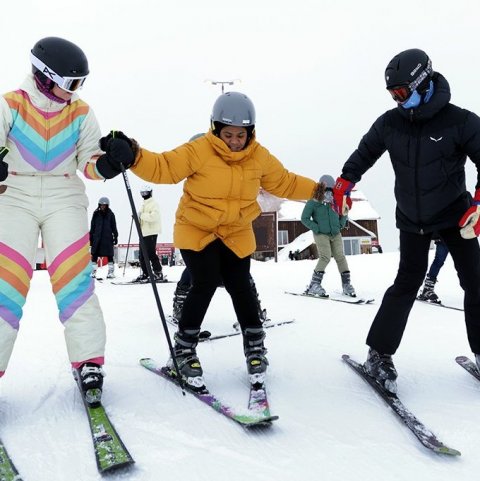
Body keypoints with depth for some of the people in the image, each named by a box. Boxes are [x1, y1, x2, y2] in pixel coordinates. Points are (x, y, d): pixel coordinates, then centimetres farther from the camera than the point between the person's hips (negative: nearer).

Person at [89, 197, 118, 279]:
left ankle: (111, 272, 9)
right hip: (97, 238, 1)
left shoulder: (110, 214, 4)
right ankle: (93, 272, 7)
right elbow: (92, 227, 9)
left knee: (109, 255, 3)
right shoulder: (96, 214, 7)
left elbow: (114, 227, 6)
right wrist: (91, 238, 6)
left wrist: (115, 237, 3)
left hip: (108, 238, -1)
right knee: (94, 255, 1)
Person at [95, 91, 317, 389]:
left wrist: (318, 191, 5)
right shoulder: (199, 151, -17)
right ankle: (185, 348, 4)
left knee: (240, 286, -1)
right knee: (206, 283, -15)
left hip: (237, 234, 3)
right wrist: (133, 156, -40)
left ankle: (255, 345, 21)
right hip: (196, 230, -3)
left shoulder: (260, 157, -3)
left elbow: (285, 183, 9)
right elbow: (163, 168, -23)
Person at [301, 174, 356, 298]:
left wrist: (340, 226, 3)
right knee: (325, 257, -16)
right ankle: (313, 286, -12)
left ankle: (346, 284, 10)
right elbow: (304, 218, -7)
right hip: (321, 234, -4)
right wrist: (316, 228, -11)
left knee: (340, 257, 1)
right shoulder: (313, 203, -10)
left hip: (336, 234, 5)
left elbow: (344, 215, 17)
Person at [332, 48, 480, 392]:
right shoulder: (390, 123, -5)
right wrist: (344, 182, 1)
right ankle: (379, 353, 5)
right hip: (411, 218, 1)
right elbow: (365, 153, 10)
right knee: (407, 283, -2)